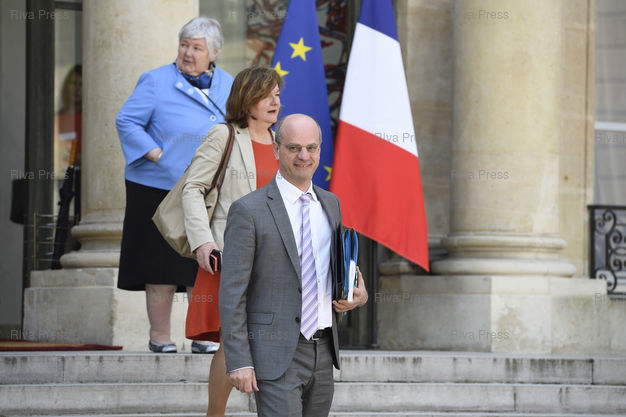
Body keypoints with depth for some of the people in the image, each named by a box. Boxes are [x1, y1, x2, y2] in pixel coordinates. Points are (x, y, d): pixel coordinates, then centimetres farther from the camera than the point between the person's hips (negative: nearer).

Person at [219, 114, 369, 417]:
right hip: (275, 355, -6)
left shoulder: (329, 204, 13)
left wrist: (358, 294, 3)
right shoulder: (248, 211, -7)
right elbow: (232, 294, -9)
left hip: (322, 355, 6)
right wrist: (239, 362, -15)